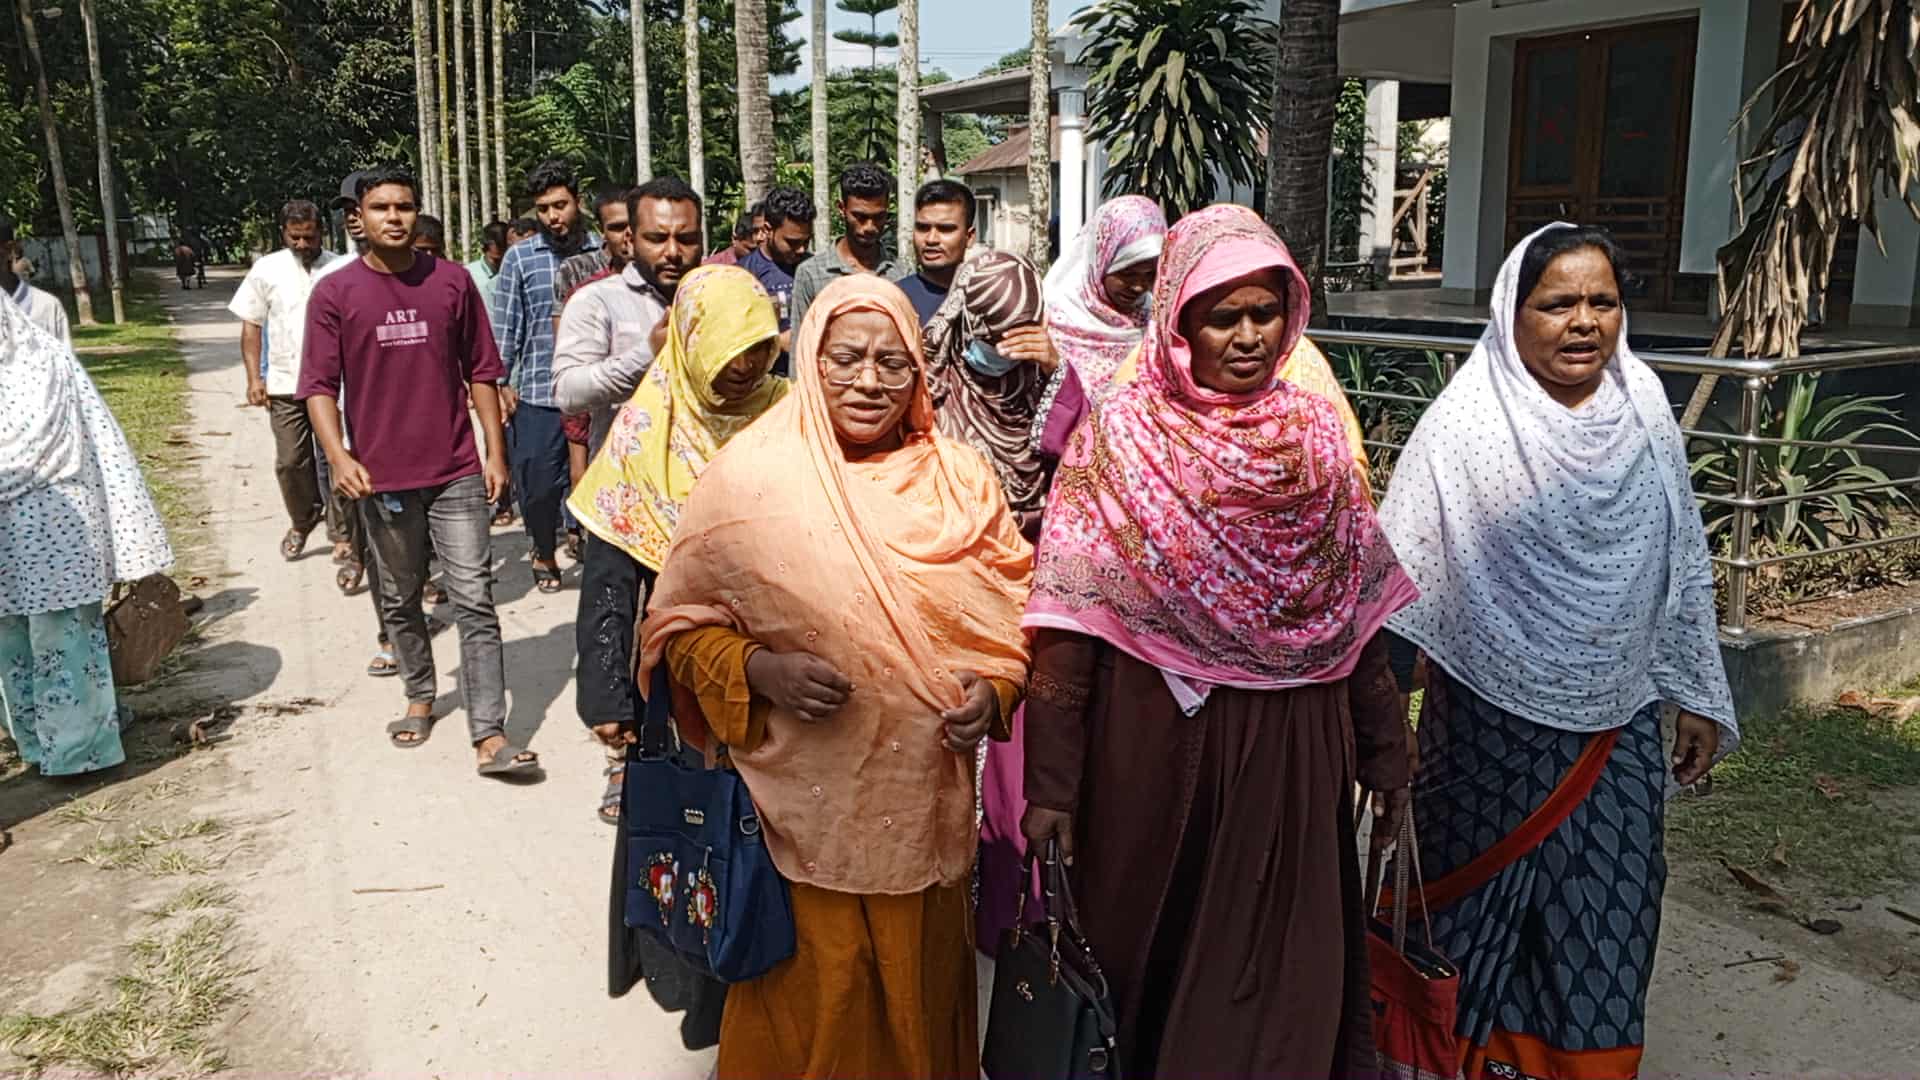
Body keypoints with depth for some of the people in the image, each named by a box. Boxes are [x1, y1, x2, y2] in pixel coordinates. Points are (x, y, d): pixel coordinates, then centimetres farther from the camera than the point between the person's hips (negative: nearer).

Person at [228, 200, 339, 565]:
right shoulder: (266, 269, 2)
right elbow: (251, 326, 7)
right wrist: (254, 377, -1)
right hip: (285, 382, 2)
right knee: (290, 461, 7)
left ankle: (342, 532, 13)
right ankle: (302, 521, 31)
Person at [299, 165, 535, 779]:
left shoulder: (453, 282, 1)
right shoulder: (334, 293, -1)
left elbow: (481, 371, 6)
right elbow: (319, 386, -3)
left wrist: (496, 450, 3)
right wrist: (338, 456, -19)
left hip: (457, 474, 0)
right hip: (381, 478, 1)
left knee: (475, 604, -5)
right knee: (400, 601, 16)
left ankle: (490, 738, -4)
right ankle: (420, 697, 38)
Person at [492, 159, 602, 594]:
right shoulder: (519, 258, 3)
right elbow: (506, 326, 5)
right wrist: (501, 383, 0)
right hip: (537, 393, 0)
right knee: (539, 482, 7)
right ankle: (544, 554, 30)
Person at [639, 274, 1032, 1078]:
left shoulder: (960, 478, 0)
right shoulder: (748, 475, -8)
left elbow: (1012, 608, 9)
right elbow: (678, 627, 0)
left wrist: (993, 687, -9)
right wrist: (757, 669, -17)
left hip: (926, 799, 3)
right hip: (804, 808, -2)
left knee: (919, 997, 17)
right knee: (813, 1009, 10)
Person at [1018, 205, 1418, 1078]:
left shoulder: (1317, 432, 2)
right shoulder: (1118, 438, -9)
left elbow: (1357, 609, 7)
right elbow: (1068, 624, -12)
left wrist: (1384, 749, 10)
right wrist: (1051, 784, -15)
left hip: (1293, 749, 3)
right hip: (1157, 744, -2)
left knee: (1283, 964, 15)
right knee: (1155, 955, 14)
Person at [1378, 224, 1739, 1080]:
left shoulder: (1645, 411, 1)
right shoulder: (1465, 425, -13)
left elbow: (1682, 565, 9)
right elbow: (1400, 572, -14)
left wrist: (1698, 696, 12)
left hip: (1618, 724, 4)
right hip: (1496, 722, -4)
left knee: (1604, 913, 13)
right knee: (1488, 902, 12)